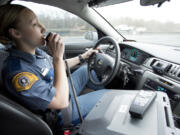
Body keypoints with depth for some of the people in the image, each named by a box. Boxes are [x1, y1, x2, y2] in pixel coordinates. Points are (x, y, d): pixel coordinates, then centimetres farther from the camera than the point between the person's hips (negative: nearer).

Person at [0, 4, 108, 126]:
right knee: (105, 94, -1)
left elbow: (58, 67, 10)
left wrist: (83, 56, 11)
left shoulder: (35, 51, -7)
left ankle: (104, 90, 34)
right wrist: (58, 56, -35)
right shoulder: (18, 73, -34)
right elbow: (61, 102, -34)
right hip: (62, 113, -7)